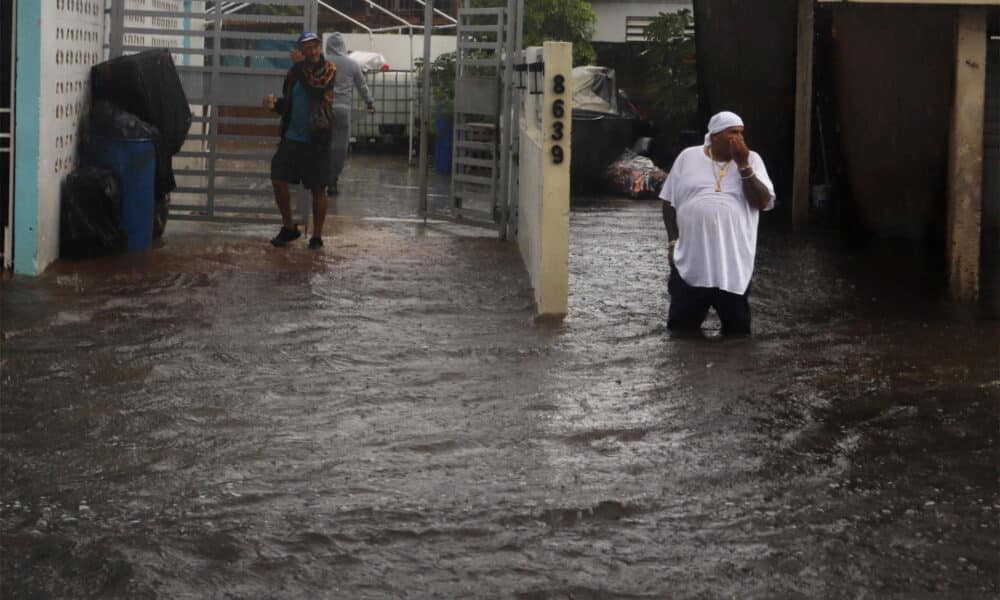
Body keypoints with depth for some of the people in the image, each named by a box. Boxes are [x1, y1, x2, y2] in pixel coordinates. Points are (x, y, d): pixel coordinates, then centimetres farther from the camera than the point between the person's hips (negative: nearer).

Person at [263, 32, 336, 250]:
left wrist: (304, 67, -14)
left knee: (318, 189, 2)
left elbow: (317, 87, -25)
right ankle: (289, 228, 16)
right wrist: (275, 103, -1)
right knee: (278, 181, -1)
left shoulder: (329, 70, -4)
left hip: (316, 140, -5)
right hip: (292, 136, 5)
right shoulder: (294, 72, 10)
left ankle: (317, 236, 13)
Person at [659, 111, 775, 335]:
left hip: (734, 262, 0)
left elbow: (763, 201, -9)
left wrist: (743, 165, -14)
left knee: (737, 328, 6)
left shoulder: (752, 160, 4)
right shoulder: (688, 157, 5)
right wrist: (673, 241, 2)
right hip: (690, 259, 0)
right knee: (681, 326, 7)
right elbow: (669, 202, 9)